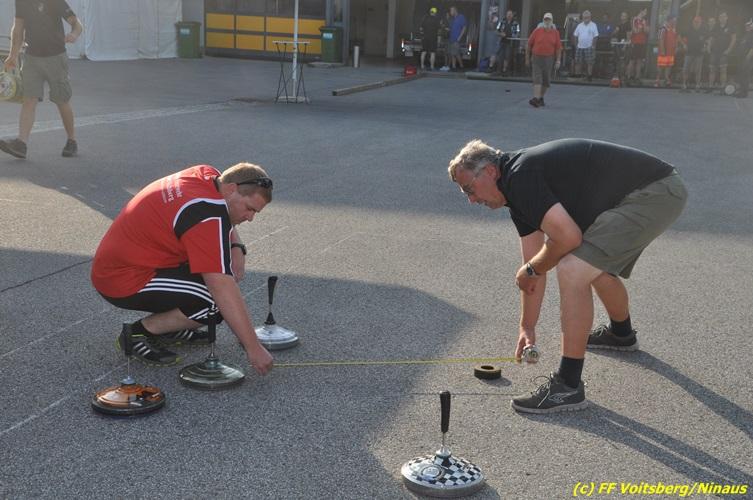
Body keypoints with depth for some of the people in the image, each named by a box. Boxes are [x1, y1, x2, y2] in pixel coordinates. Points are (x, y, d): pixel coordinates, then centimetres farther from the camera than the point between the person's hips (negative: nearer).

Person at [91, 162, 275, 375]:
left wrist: (237, 248, 1)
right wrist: (253, 348, -26)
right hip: (124, 282, -10)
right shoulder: (207, 214, -26)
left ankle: (171, 327, 17)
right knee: (219, 302, -19)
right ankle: (138, 333, -4)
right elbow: (223, 289, -29)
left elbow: (226, 222, 23)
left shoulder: (209, 176, 2)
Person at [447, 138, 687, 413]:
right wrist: (527, 327, 21)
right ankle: (621, 334, 58)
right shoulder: (517, 191, 13)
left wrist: (530, 270, -4)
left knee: (572, 271, -19)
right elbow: (534, 262, 18)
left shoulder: (520, 176, -17)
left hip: (654, 193, -11)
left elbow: (568, 237, -23)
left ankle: (568, 386, -8)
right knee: (596, 266, 30)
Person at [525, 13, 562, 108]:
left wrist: (558, 61, -2)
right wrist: (527, 58, 5)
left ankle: (541, 97, 26)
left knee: (546, 81, 8)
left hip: (549, 59, 2)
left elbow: (558, 48, 5)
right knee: (537, 79, -12)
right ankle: (535, 99, -20)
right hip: (536, 58, -2)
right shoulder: (537, 31, 1)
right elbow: (529, 45, 5)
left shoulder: (555, 33, 5)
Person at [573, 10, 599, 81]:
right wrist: (576, 45, 4)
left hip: (589, 47, -4)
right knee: (578, 62, 4)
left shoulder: (593, 25, 0)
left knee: (589, 62, -4)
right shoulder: (580, 25, 10)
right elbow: (576, 36, 13)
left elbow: (595, 37, -3)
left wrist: (593, 46, -9)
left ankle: (589, 76, 0)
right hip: (580, 47, 4)